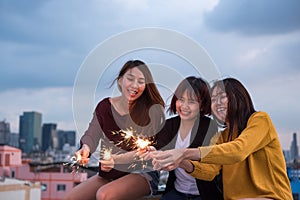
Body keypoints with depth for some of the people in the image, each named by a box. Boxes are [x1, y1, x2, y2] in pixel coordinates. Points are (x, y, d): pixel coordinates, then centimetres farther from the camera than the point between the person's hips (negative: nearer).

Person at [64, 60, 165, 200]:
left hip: (142, 173, -5)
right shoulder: (104, 106, 4)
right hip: (108, 174, 5)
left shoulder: (153, 110, -10)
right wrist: (86, 148, -30)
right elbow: (92, 134, -4)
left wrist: (117, 159, -32)